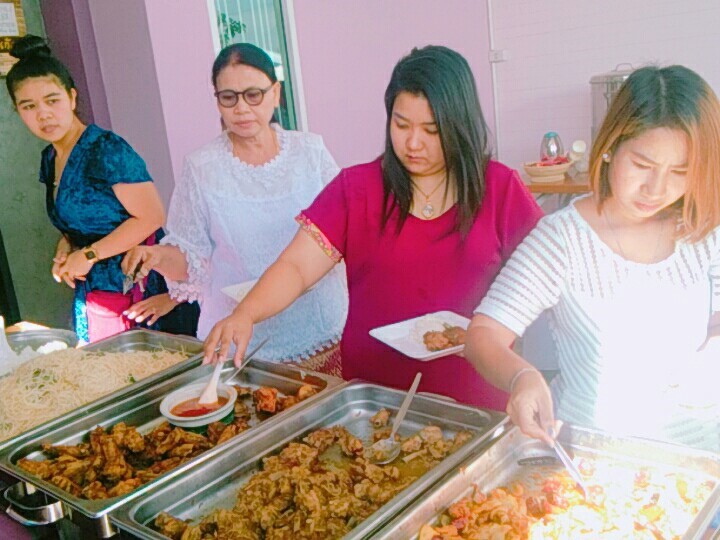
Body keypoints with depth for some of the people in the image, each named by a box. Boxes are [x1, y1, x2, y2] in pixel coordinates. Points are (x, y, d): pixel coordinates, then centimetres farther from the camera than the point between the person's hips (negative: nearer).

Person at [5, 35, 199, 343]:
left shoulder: (106, 150, -15)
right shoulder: (50, 160, 11)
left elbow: (152, 216, -18)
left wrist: (89, 254, -14)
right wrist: (64, 252, 2)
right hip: (91, 297, 8)